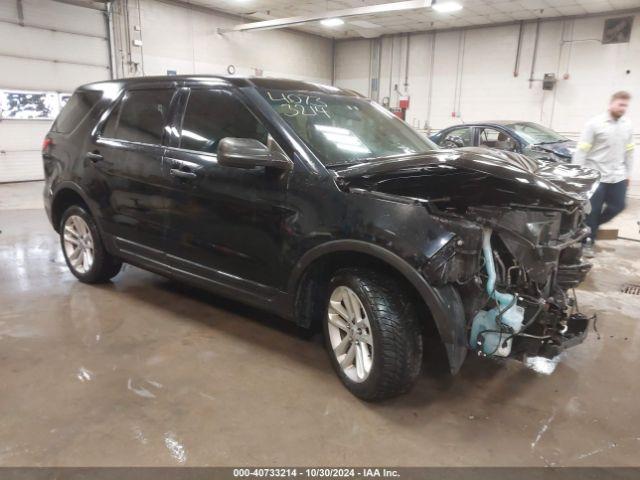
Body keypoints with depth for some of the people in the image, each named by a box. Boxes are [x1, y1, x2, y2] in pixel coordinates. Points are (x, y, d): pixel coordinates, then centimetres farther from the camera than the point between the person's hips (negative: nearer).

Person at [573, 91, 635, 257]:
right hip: (596, 176, -6)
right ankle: (588, 241, 14)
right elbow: (581, 151, -11)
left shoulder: (627, 126, 9)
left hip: (618, 176, 6)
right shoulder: (595, 124, -8)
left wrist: (628, 173, 14)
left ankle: (591, 226, 32)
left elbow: (629, 152, 16)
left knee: (617, 206, 10)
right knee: (592, 210, 1)